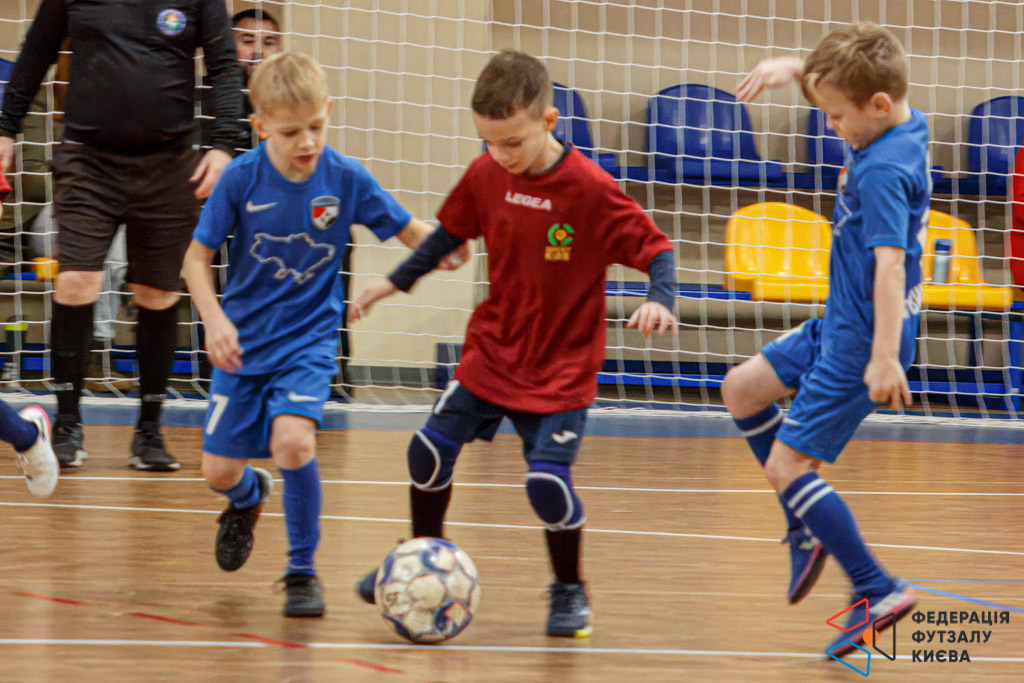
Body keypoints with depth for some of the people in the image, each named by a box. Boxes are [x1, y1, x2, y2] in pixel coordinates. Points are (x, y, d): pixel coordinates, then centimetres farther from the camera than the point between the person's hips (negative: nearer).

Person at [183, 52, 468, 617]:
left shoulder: (346, 178, -11)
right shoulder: (242, 178, -13)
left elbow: (411, 231, -2)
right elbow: (197, 257, -5)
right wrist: (215, 320, -19)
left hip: (309, 338, -1)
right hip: (244, 339, 1)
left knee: (293, 442, -25)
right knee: (219, 471, 4)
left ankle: (302, 571, -4)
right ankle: (248, 497, 46)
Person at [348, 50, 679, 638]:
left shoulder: (591, 188, -20)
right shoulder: (486, 176, -4)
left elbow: (656, 248, -15)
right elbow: (451, 232, 14)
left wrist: (660, 300, -33)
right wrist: (396, 282, 15)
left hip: (561, 367, -5)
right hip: (493, 349, 5)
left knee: (548, 478, -16)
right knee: (431, 448, 3)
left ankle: (570, 591, 9)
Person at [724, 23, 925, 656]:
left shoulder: (883, 171, -26)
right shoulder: (907, 125, 2)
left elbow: (890, 260, -34)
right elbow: (843, 79, 19)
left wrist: (885, 356, -40)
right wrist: (792, 67, 1)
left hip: (860, 345, -10)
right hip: (838, 326, 10)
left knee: (786, 463, -7)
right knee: (742, 390, 19)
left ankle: (879, 591, -5)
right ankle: (810, 527, 24)